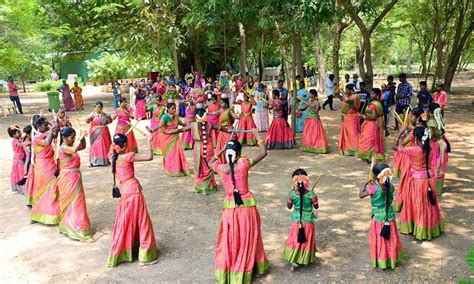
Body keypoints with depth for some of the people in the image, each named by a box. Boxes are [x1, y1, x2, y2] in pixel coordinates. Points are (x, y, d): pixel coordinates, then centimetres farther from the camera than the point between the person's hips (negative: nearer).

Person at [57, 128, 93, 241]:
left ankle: (68, 227, 33)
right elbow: (74, 150, -37)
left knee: (74, 203, 19)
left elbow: (83, 147, 20)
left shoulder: (70, 146, 9)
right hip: (69, 178, -10)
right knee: (74, 203, -4)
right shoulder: (63, 148, -17)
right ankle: (76, 230, 2)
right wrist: (81, 137, -30)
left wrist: (82, 137, 3)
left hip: (74, 178, 10)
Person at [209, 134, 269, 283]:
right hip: (247, 206, -1)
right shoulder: (244, 164, -15)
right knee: (248, 240, 17)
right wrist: (257, 135, 4)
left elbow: (210, 162, 14)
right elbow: (263, 153, -5)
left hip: (230, 207, 1)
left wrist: (222, 149, 10)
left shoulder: (221, 168, -10)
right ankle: (246, 269, 35)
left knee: (229, 240, 15)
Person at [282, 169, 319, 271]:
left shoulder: (292, 193, -18)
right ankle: (305, 259, 34)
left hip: (296, 220, 1)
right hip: (308, 221, -1)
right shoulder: (311, 194, -22)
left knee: (295, 240, 16)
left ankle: (294, 262, 15)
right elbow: (316, 207, -4)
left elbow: (289, 206, -1)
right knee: (306, 241, 19)